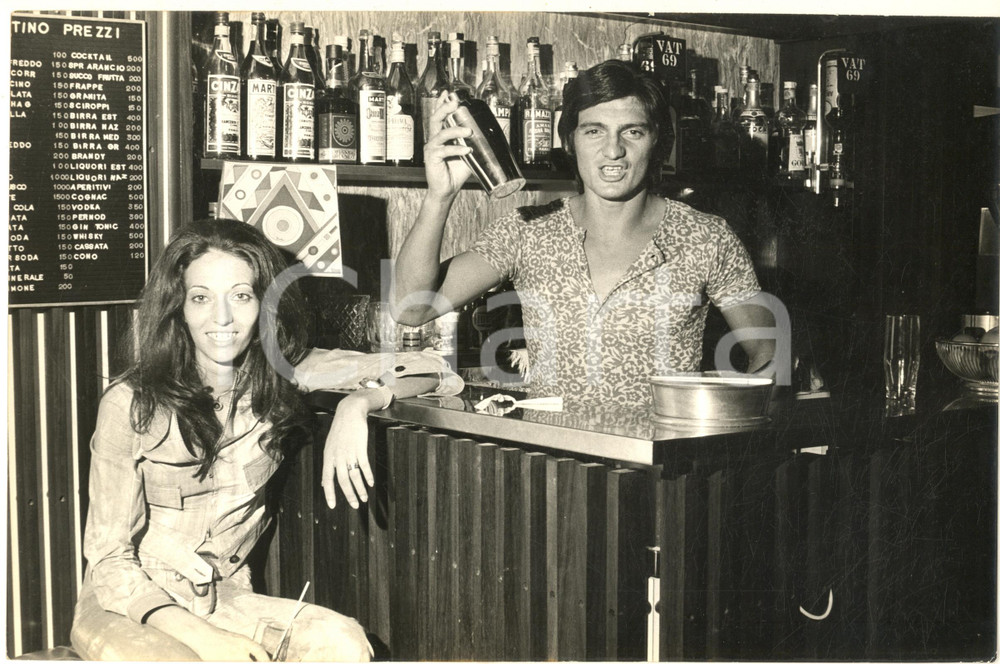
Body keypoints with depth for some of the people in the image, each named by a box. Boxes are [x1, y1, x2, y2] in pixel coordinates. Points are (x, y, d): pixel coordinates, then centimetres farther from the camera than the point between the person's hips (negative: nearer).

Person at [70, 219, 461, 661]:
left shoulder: (282, 373, -5)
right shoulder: (130, 404, -14)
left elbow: (430, 371, -5)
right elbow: (110, 559, -11)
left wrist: (358, 403, -25)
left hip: (223, 599, 3)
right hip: (128, 606, -3)